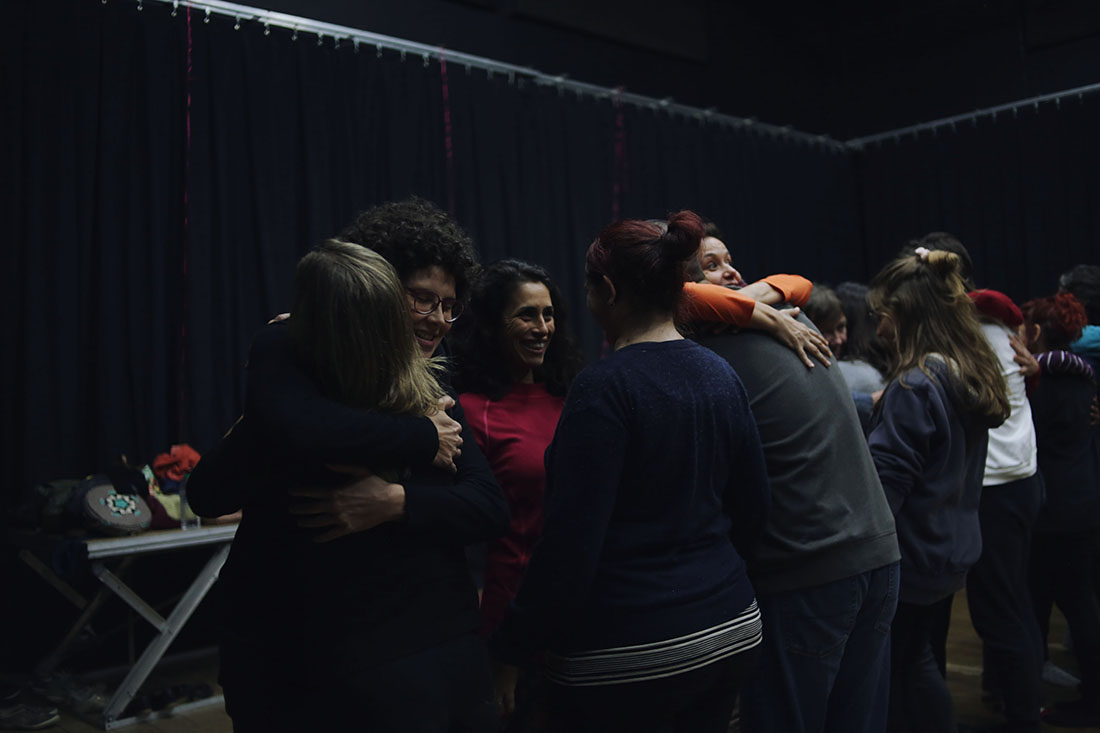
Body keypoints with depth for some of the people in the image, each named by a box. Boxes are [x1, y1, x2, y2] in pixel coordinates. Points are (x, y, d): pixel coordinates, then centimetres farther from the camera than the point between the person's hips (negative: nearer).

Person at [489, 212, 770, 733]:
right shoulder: (721, 376, 4)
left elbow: (569, 543, -21)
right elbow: (753, 509, 11)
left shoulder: (604, 388, -18)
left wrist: (509, 651, -12)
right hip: (734, 631, 7)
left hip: (627, 655, -7)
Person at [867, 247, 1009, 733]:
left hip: (912, 555, -8)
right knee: (914, 658, 22)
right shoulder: (972, 374, 6)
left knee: (889, 673, 6)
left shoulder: (916, 383, -21)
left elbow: (885, 480, -22)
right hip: (954, 548, 9)